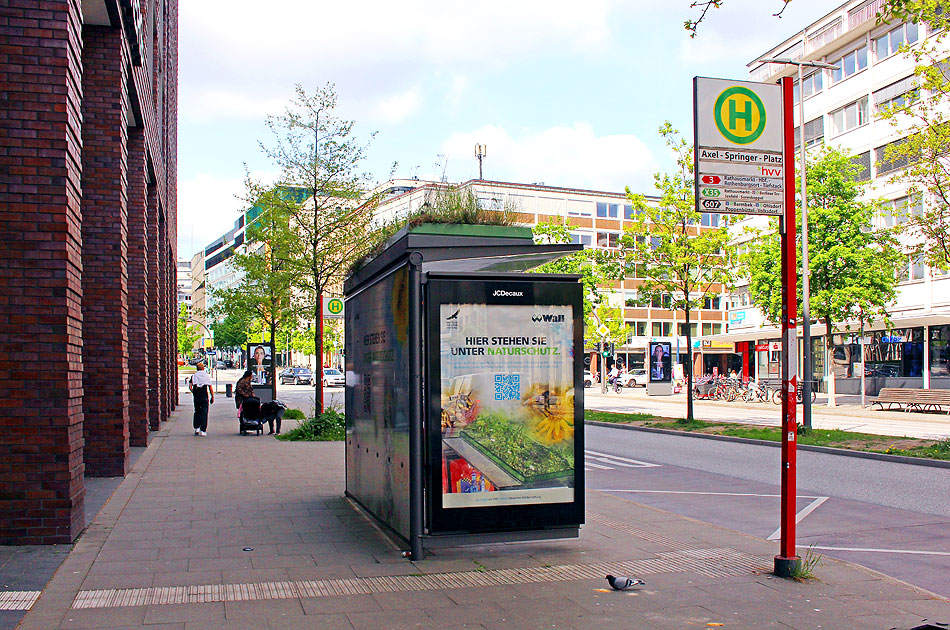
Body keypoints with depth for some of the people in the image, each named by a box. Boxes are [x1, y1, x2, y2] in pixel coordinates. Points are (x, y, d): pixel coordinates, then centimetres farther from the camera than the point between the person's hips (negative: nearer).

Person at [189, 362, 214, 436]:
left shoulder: (194, 376, 4)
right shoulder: (207, 376, 2)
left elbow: (190, 386, -6)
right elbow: (211, 388, -2)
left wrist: (193, 392, 10)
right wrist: (212, 397, 5)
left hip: (196, 397, 2)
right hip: (205, 397, -2)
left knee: (197, 412, 17)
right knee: (204, 413, 1)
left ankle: (196, 428, 9)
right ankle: (203, 430, -3)